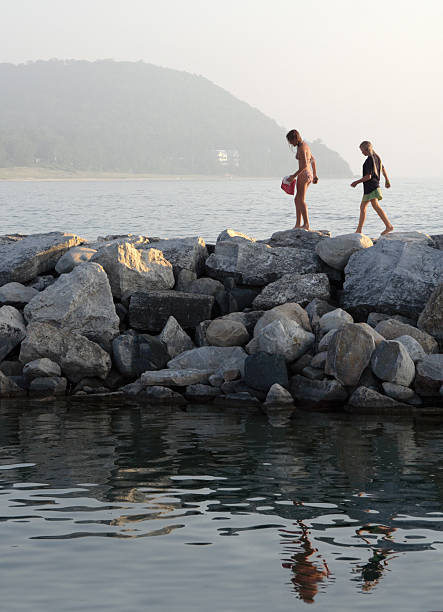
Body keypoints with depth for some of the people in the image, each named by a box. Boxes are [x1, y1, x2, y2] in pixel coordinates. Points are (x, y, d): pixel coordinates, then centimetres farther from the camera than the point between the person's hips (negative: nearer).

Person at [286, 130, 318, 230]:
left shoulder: (301, 148, -15)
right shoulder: (305, 145, 15)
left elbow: (304, 165, -23)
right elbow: (313, 161, 22)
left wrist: (294, 176, -20)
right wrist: (315, 175, 26)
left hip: (304, 174, -10)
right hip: (309, 174, 10)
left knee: (301, 200, -9)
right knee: (297, 199, 15)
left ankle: (306, 224, -15)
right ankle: (298, 224, 17)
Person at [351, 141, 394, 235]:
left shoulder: (369, 160, -17)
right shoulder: (376, 157, 11)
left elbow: (368, 176, -20)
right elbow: (383, 169, 24)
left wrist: (356, 182, -11)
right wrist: (387, 180, 37)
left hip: (371, 186, -10)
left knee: (376, 206, -12)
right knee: (362, 207, 12)